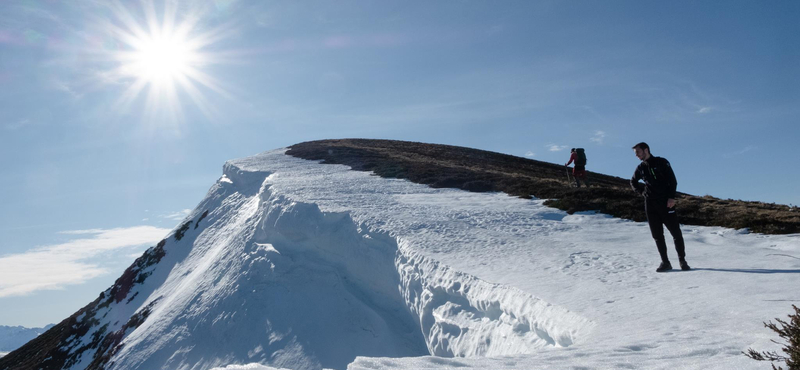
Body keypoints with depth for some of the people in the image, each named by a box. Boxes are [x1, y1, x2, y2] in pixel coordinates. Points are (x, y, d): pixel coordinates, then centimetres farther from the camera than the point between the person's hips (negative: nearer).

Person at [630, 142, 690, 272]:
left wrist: (671, 197, -14)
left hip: (666, 202, -4)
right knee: (657, 235, 3)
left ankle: (682, 261, 8)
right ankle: (665, 262, 8)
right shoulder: (641, 168, 11)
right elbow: (633, 182, 28)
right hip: (650, 204, 4)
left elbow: (672, 180, -5)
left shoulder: (662, 162, -2)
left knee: (676, 233, -3)